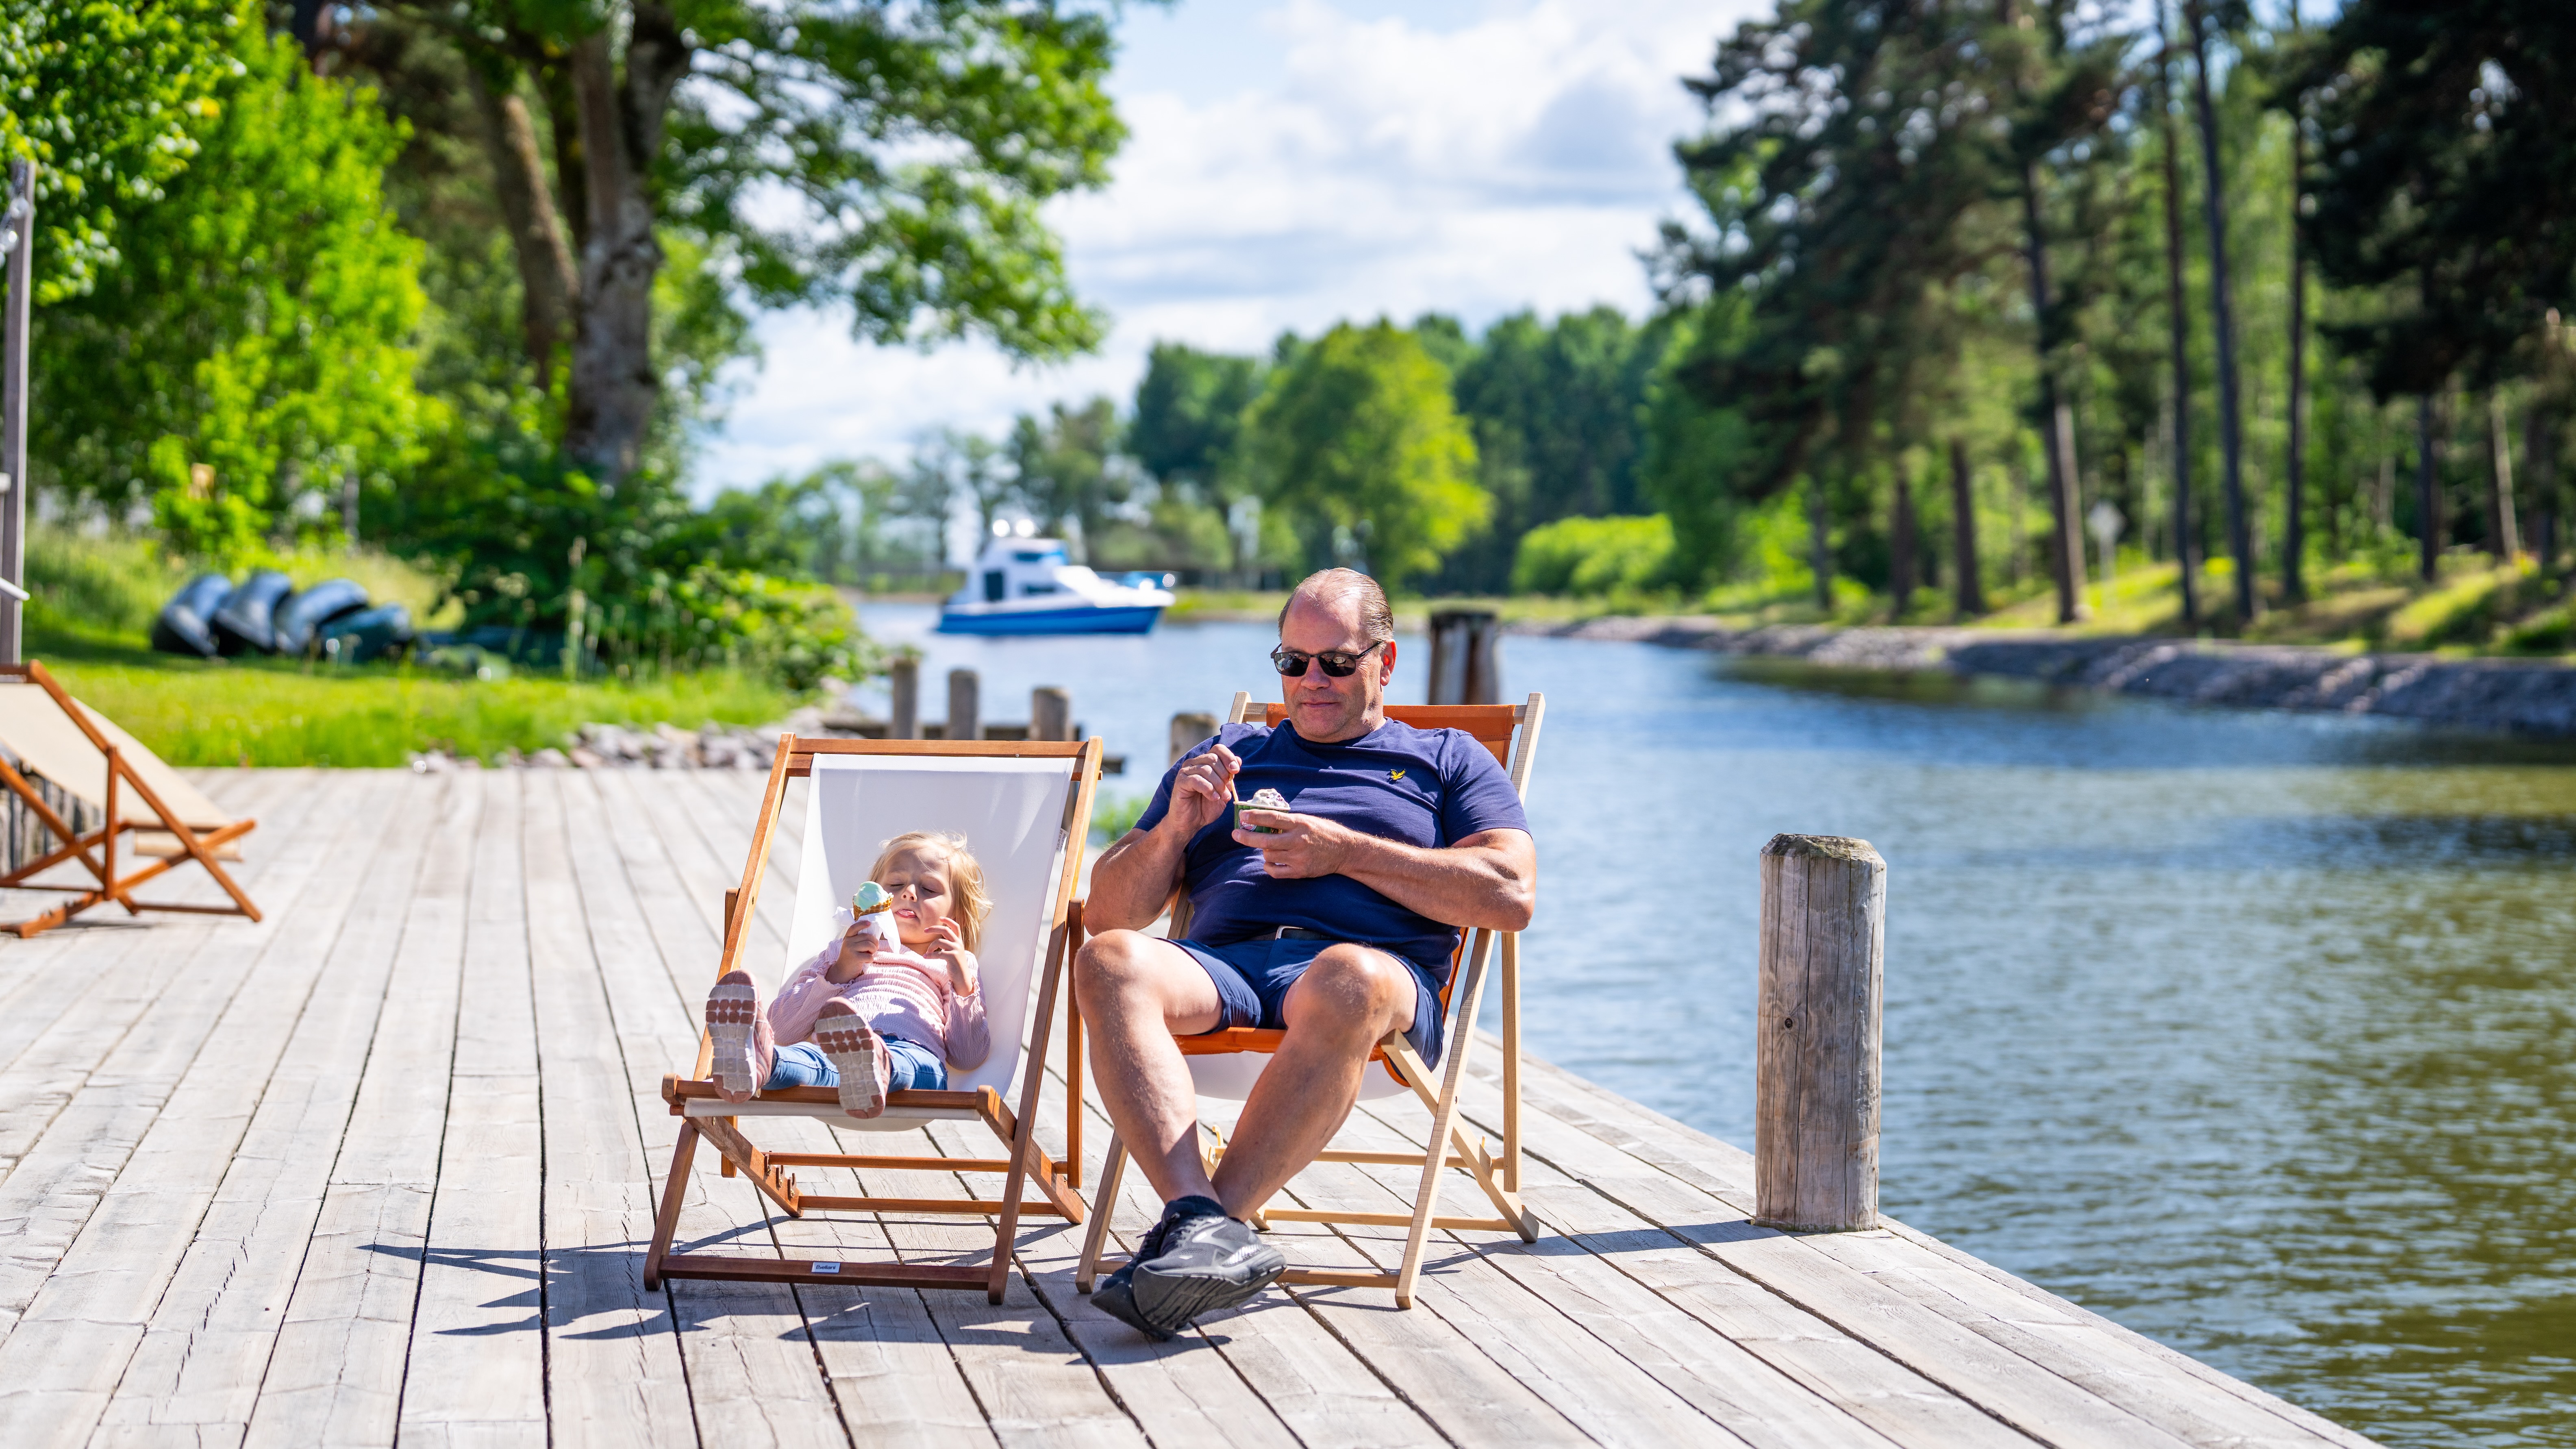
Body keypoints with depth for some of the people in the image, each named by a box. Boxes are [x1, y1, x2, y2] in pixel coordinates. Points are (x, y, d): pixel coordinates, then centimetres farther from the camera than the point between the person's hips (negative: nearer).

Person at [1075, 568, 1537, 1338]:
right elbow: (1109, 911, 26)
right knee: (1110, 962, -33)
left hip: (1375, 960, -2)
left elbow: (1510, 896, 6)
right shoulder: (1225, 756, 32)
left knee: (1351, 983, -42)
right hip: (1218, 962, 3)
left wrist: (1346, 852, 0)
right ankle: (1202, 1219, -47)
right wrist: (1173, 827, 6)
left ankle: (1200, 1225, -43)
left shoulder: (1446, 759, 25)